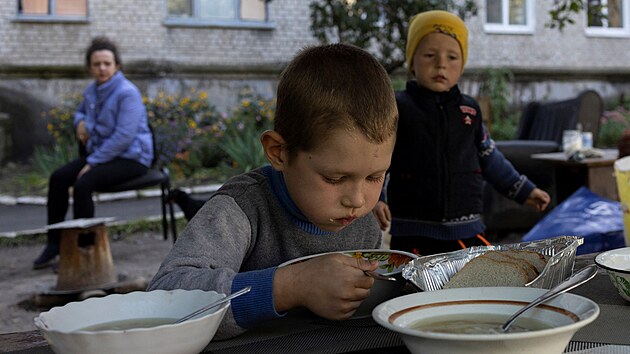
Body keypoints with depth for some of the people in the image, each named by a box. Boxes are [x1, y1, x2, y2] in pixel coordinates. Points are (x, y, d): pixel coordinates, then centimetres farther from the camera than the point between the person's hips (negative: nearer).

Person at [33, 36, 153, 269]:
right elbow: (81, 111, 33)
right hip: (103, 154, 8)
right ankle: (53, 244, -4)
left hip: (131, 158, -8)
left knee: (83, 183, -29)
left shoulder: (127, 93, -16)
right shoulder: (92, 91, 9)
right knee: (58, 178, -10)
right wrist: (80, 122, 6)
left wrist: (92, 163, -21)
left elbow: (123, 136, -23)